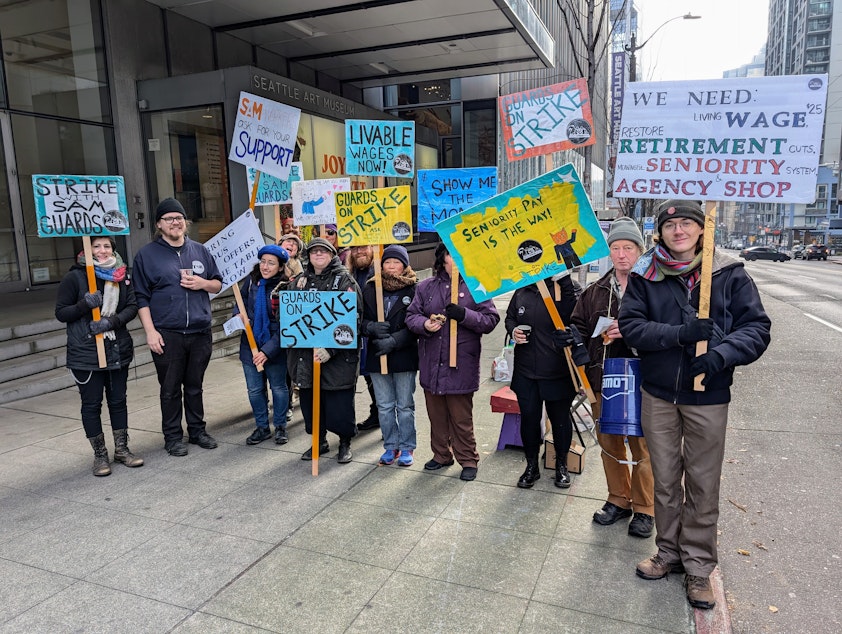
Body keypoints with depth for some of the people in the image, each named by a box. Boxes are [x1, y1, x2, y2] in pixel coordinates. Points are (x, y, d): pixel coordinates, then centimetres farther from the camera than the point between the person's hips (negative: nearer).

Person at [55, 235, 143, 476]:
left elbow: (132, 307, 2)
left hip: (118, 350, 4)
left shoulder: (121, 275, 5)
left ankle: (121, 449, 24)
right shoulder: (74, 277, -6)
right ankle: (100, 455, 17)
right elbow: (60, 313, -4)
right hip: (86, 353, -3)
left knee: (118, 400, 11)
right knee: (91, 404, 5)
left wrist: (112, 321, -16)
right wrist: (84, 304, -22)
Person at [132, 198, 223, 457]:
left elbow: (218, 284, 16)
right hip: (167, 335, -3)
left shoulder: (200, 250, 11)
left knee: (195, 386, 14)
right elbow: (141, 297, -2)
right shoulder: (147, 255, 0)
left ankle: (197, 430, 27)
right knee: (170, 389, 6)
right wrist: (150, 331, -9)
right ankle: (173, 437, 19)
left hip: (200, 332, 3)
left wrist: (203, 283, -6)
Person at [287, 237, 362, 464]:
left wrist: (331, 349, -20)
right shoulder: (300, 281, 13)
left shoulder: (344, 279, -3)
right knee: (310, 400, 12)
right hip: (305, 353, 5)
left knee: (340, 401, 1)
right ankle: (319, 441, 31)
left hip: (338, 355, -5)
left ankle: (345, 442, 23)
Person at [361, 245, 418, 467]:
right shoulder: (370, 288, 5)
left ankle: (407, 447, 21)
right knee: (384, 405, 12)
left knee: (405, 405, 7)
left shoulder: (414, 290, -5)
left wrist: (393, 341, -19)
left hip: (405, 356, -3)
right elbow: (361, 319, 5)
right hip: (377, 356, 3)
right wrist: (371, 327, -16)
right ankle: (390, 446, 26)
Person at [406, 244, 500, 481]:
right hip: (431, 364, 4)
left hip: (461, 365, -4)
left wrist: (464, 315, -20)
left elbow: (490, 319, -5)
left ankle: (468, 460, 21)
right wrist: (425, 324, -15)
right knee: (436, 415, 17)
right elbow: (411, 315, 7)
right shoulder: (426, 287, 8)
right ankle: (441, 455, 34)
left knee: (461, 418, 4)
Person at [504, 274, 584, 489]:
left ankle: (562, 465, 35)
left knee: (560, 420, 13)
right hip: (525, 372, 4)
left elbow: (574, 320, -28)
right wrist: (513, 330, -3)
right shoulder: (521, 292, 3)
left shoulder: (564, 291, -12)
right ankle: (532, 465, 32)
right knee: (528, 418, 12)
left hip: (557, 373, -4)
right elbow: (510, 317, 19)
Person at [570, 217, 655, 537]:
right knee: (609, 443, 15)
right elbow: (579, 327, 17)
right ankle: (618, 500, 33)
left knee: (642, 446, 4)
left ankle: (644, 508, 22)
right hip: (602, 381, 5)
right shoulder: (595, 291, 10)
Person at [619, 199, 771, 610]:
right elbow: (630, 325, -8)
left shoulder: (729, 274, -3)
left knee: (703, 484, 8)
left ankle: (698, 565, 27)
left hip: (708, 396, -1)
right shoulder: (645, 275, -2)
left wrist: (721, 354, -23)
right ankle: (669, 553, 33)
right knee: (665, 480, 14)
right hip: (658, 394, 1)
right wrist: (679, 334, -22)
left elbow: (756, 327, -5)